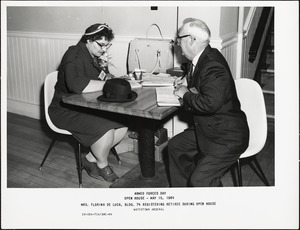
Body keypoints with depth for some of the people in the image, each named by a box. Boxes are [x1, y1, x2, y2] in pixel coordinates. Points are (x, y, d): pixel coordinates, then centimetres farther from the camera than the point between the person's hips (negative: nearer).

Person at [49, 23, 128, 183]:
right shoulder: (74, 56, -18)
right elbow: (77, 85, -36)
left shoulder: (97, 56, 10)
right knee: (105, 129, -29)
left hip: (89, 107, 9)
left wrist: (105, 68, -7)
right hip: (67, 111, -9)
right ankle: (102, 165, 2)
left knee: (123, 124, -9)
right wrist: (107, 83, -26)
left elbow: (107, 79, 16)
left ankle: (90, 158, 4)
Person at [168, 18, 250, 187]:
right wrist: (187, 81, 5)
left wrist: (185, 95, -21)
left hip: (227, 137, -11)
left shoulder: (213, 66, -27)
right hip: (207, 129, 11)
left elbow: (210, 103, -39)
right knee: (175, 146, 18)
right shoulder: (203, 58, 4)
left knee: (200, 180, -17)